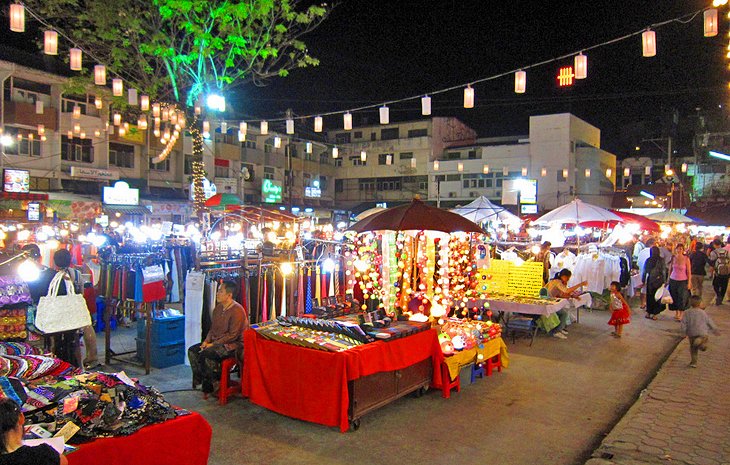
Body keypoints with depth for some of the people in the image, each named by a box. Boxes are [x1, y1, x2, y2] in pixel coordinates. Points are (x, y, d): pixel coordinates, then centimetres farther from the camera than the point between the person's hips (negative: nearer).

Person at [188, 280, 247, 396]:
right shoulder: (218, 308, 10)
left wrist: (213, 344, -19)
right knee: (192, 350, -5)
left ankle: (210, 386, -10)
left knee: (206, 354, -28)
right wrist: (206, 341, -1)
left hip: (233, 344, -9)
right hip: (216, 341, 9)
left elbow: (232, 335, -21)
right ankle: (200, 380, 2)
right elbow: (213, 328, 18)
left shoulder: (237, 310, -19)